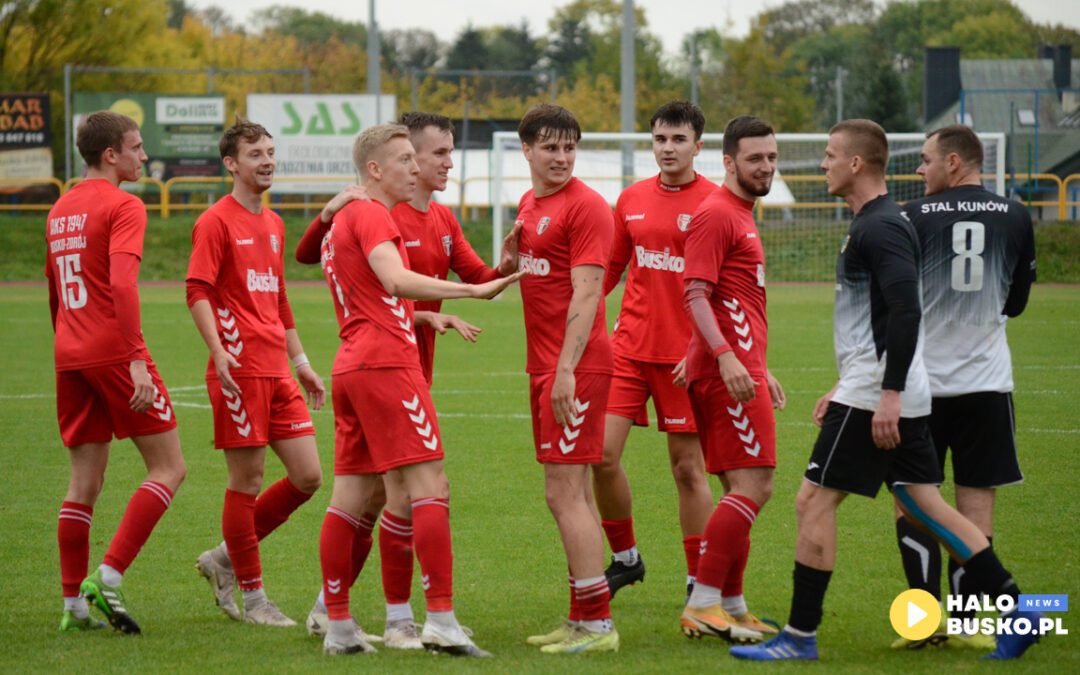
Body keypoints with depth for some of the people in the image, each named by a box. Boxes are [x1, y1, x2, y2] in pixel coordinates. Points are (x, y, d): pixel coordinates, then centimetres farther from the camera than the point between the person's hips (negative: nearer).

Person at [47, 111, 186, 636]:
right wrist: (137, 360, -26)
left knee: (85, 480, 10)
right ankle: (108, 576, -12)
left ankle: (74, 603, 7)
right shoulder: (123, 206, -8)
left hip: (70, 356, 8)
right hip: (114, 351, -8)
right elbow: (122, 283, -21)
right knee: (168, 468, -1)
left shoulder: (59, 210, 17)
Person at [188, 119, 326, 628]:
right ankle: (252, 598, 7)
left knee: (307, 477, 4)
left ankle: (225, 560, 18)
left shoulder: (273, 224, 19)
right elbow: (197, 291, -13)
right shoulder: (217, 222, -5)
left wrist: (300, 361, 24)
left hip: (277, 374, 8)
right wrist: (219, 351, -24)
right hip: (240, 371, -8)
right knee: (247, 481, -3)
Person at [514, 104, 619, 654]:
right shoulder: (528, 204, 15)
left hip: (575, 367, -9)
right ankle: (583, 620, 18)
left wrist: (566, 370, -23)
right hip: (544, 364, 9)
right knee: (570, 494, 12)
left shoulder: (585, 206, -12)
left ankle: (597, 624, -8)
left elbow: (586, 294, -18)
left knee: (564, 493, -10)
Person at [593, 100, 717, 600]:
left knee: (687, 466, 1)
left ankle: (699, 582, 11)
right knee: (602, 452, -3)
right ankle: (625, 558, 17)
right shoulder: (633, 199, 9)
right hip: (629, 347, 4)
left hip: (683, 356, -4)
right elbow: (609, 268, 18)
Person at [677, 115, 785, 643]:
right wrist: (726, 356, -29)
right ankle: (702, 606, -14)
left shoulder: (742, 215, 21)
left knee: (743, 490, 12)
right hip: (726, 371, -10)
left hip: (740, 371, 10)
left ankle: (730, 606, 17)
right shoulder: (716, 214, -10)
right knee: (753, 486, -14)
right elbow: (695, 294, -19)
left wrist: (762, 370, 29)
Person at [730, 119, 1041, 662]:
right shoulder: (873, 224, 18)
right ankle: (1015, 611, 10)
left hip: (875, 397, -10)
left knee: (813, 501, -5)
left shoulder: (880, 228, -15)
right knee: (924, 505, 11)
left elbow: (905, 312, -25)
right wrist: (843, 388, 28)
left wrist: (888, 396, -27)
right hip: (885, 394, 10)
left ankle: (800, 636, -1)